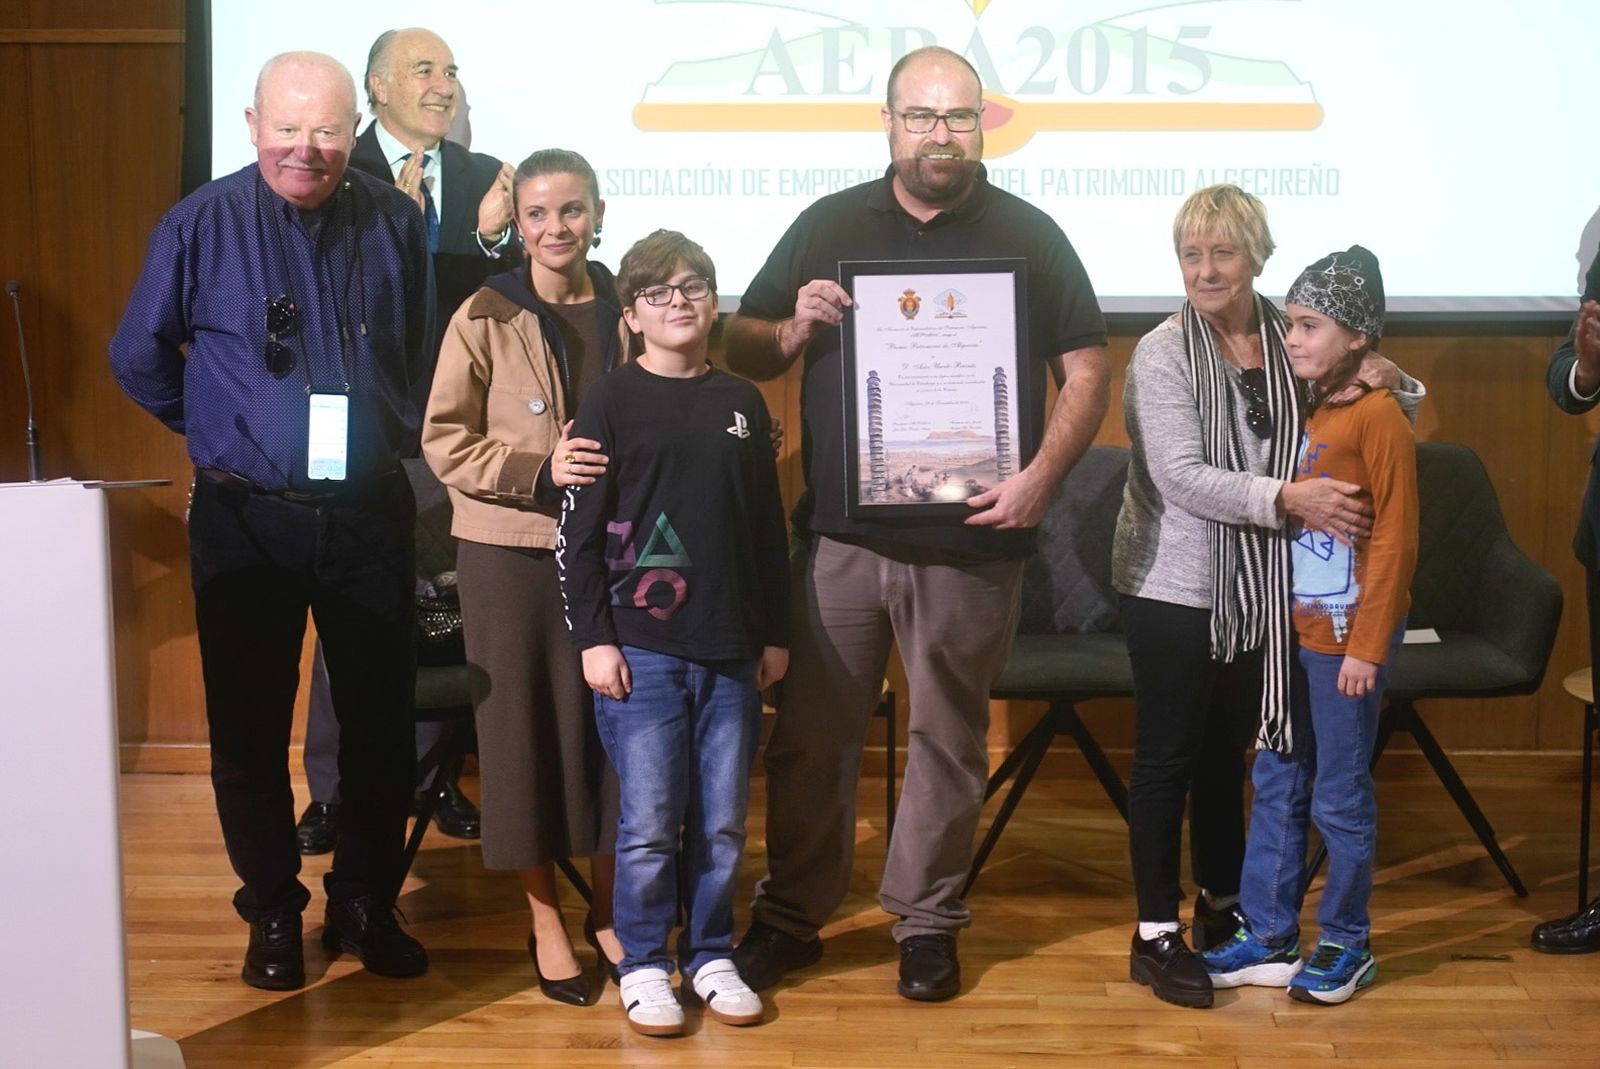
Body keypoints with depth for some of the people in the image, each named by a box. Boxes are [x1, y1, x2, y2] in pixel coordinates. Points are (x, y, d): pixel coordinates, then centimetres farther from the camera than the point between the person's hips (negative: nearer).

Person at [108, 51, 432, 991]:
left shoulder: (396, 223, 1)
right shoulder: (202, 226, -5)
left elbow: (426, 351, 15)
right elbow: (141, 359, 7)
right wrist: (221, 430, 12)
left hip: (370, 514, 2)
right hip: (245, 518, -1)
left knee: (381, 720, 8)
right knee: (250, 725, 6)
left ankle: (368, 904, 25)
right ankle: (273, 912, 22)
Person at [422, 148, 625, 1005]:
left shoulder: (625, 313, 3)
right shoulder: (485, 319, -5)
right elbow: (445, 443, -6)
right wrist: (539, 471, -18)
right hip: (511, 551, -2)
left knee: (610, 719, 7)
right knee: (522, 724, 5)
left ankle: (606, 908, 24)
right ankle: (544, 919, 19)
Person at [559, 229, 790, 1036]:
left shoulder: (742, 403, 9)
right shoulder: (610, 402, -2)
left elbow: (769, 529, 12)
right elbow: (577, 533, -4)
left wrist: (775, 633, 11)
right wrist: (593, 638, -8)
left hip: (732, 650, 3)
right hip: (641, 649, -3)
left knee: (722, 823, 8)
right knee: (649, 824, 0)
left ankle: (710, 956, 23)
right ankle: (643, 964, 15)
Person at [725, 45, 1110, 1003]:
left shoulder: (1029, 235, 4)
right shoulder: (829, 226, 8)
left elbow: (1087, 372, 2)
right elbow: (744, 350, 12)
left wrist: (1043, 475, -13)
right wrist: (794, 329, -10)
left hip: (971, 541, -1)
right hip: (840, 534, 1)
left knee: (949, 740, 9)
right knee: (812, 735, 6)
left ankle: (929, 922, 23)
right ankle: (790, 918, 20)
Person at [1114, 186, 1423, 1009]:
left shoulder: (1290, 340, 1)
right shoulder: (1163, 355, -12)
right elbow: (1182, 478, -21)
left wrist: (1391, 384, -11)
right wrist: (1287, 498, -28)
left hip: (1258, 590, 5)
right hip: (1174, 587, -4)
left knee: (1228, 751, 17)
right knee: (1168, 755, 3)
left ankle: (1223, 907, 33)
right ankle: (1155, 935, 12)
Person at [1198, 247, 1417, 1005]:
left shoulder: (1377, 418, -12)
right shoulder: (1302, 412, 9)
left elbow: (1395, 539, -14)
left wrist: (1367, 646, -16)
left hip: (1343, 637, -8)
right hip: (1290, 630, 8)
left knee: (1339, 796, 3)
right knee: (1275, 786, 12)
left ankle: (1346, 946, 17)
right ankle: (1269, 938, 22)